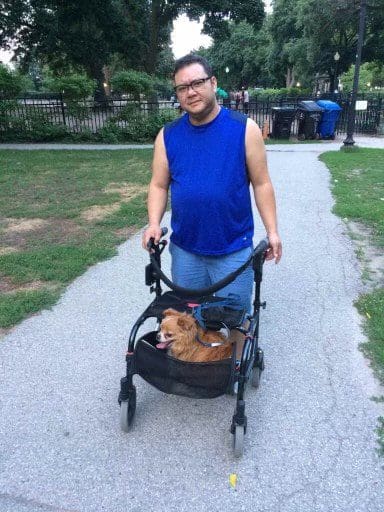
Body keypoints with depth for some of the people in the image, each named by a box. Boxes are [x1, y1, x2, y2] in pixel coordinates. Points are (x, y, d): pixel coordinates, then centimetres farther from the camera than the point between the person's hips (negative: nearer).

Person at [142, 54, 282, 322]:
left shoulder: (244, 129, -7)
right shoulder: (168, 136, 1)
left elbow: (261, 183, -4)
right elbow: (159, 185, 4)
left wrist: (272, 231, -8)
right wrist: (154, 224, -12)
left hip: (234, 249, -2)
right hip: (184, 249, 3)